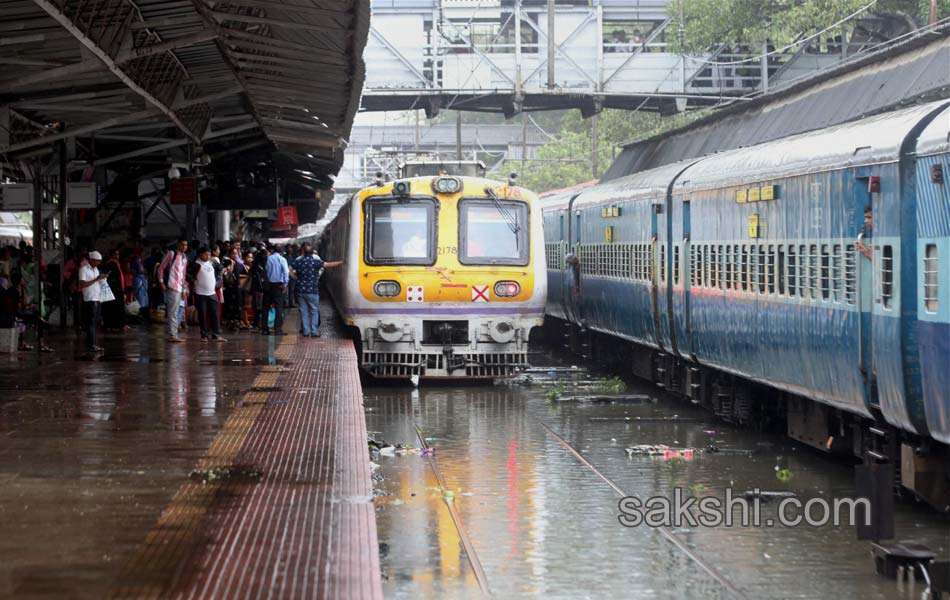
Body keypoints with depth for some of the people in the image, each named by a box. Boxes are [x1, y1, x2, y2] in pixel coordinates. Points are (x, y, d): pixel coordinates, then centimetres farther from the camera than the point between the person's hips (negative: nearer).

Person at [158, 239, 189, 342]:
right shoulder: (172, 254, 0)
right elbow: (161, 268, -1)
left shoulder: (185, 258, 20)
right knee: (173, 311, -11)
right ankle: (173, 335, -12)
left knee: (174, 312, 10)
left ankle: (173, 334, 14)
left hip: (179, 288, 7)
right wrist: (161, 282, -9)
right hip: (172, 286, -7)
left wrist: (184, 289, 18)